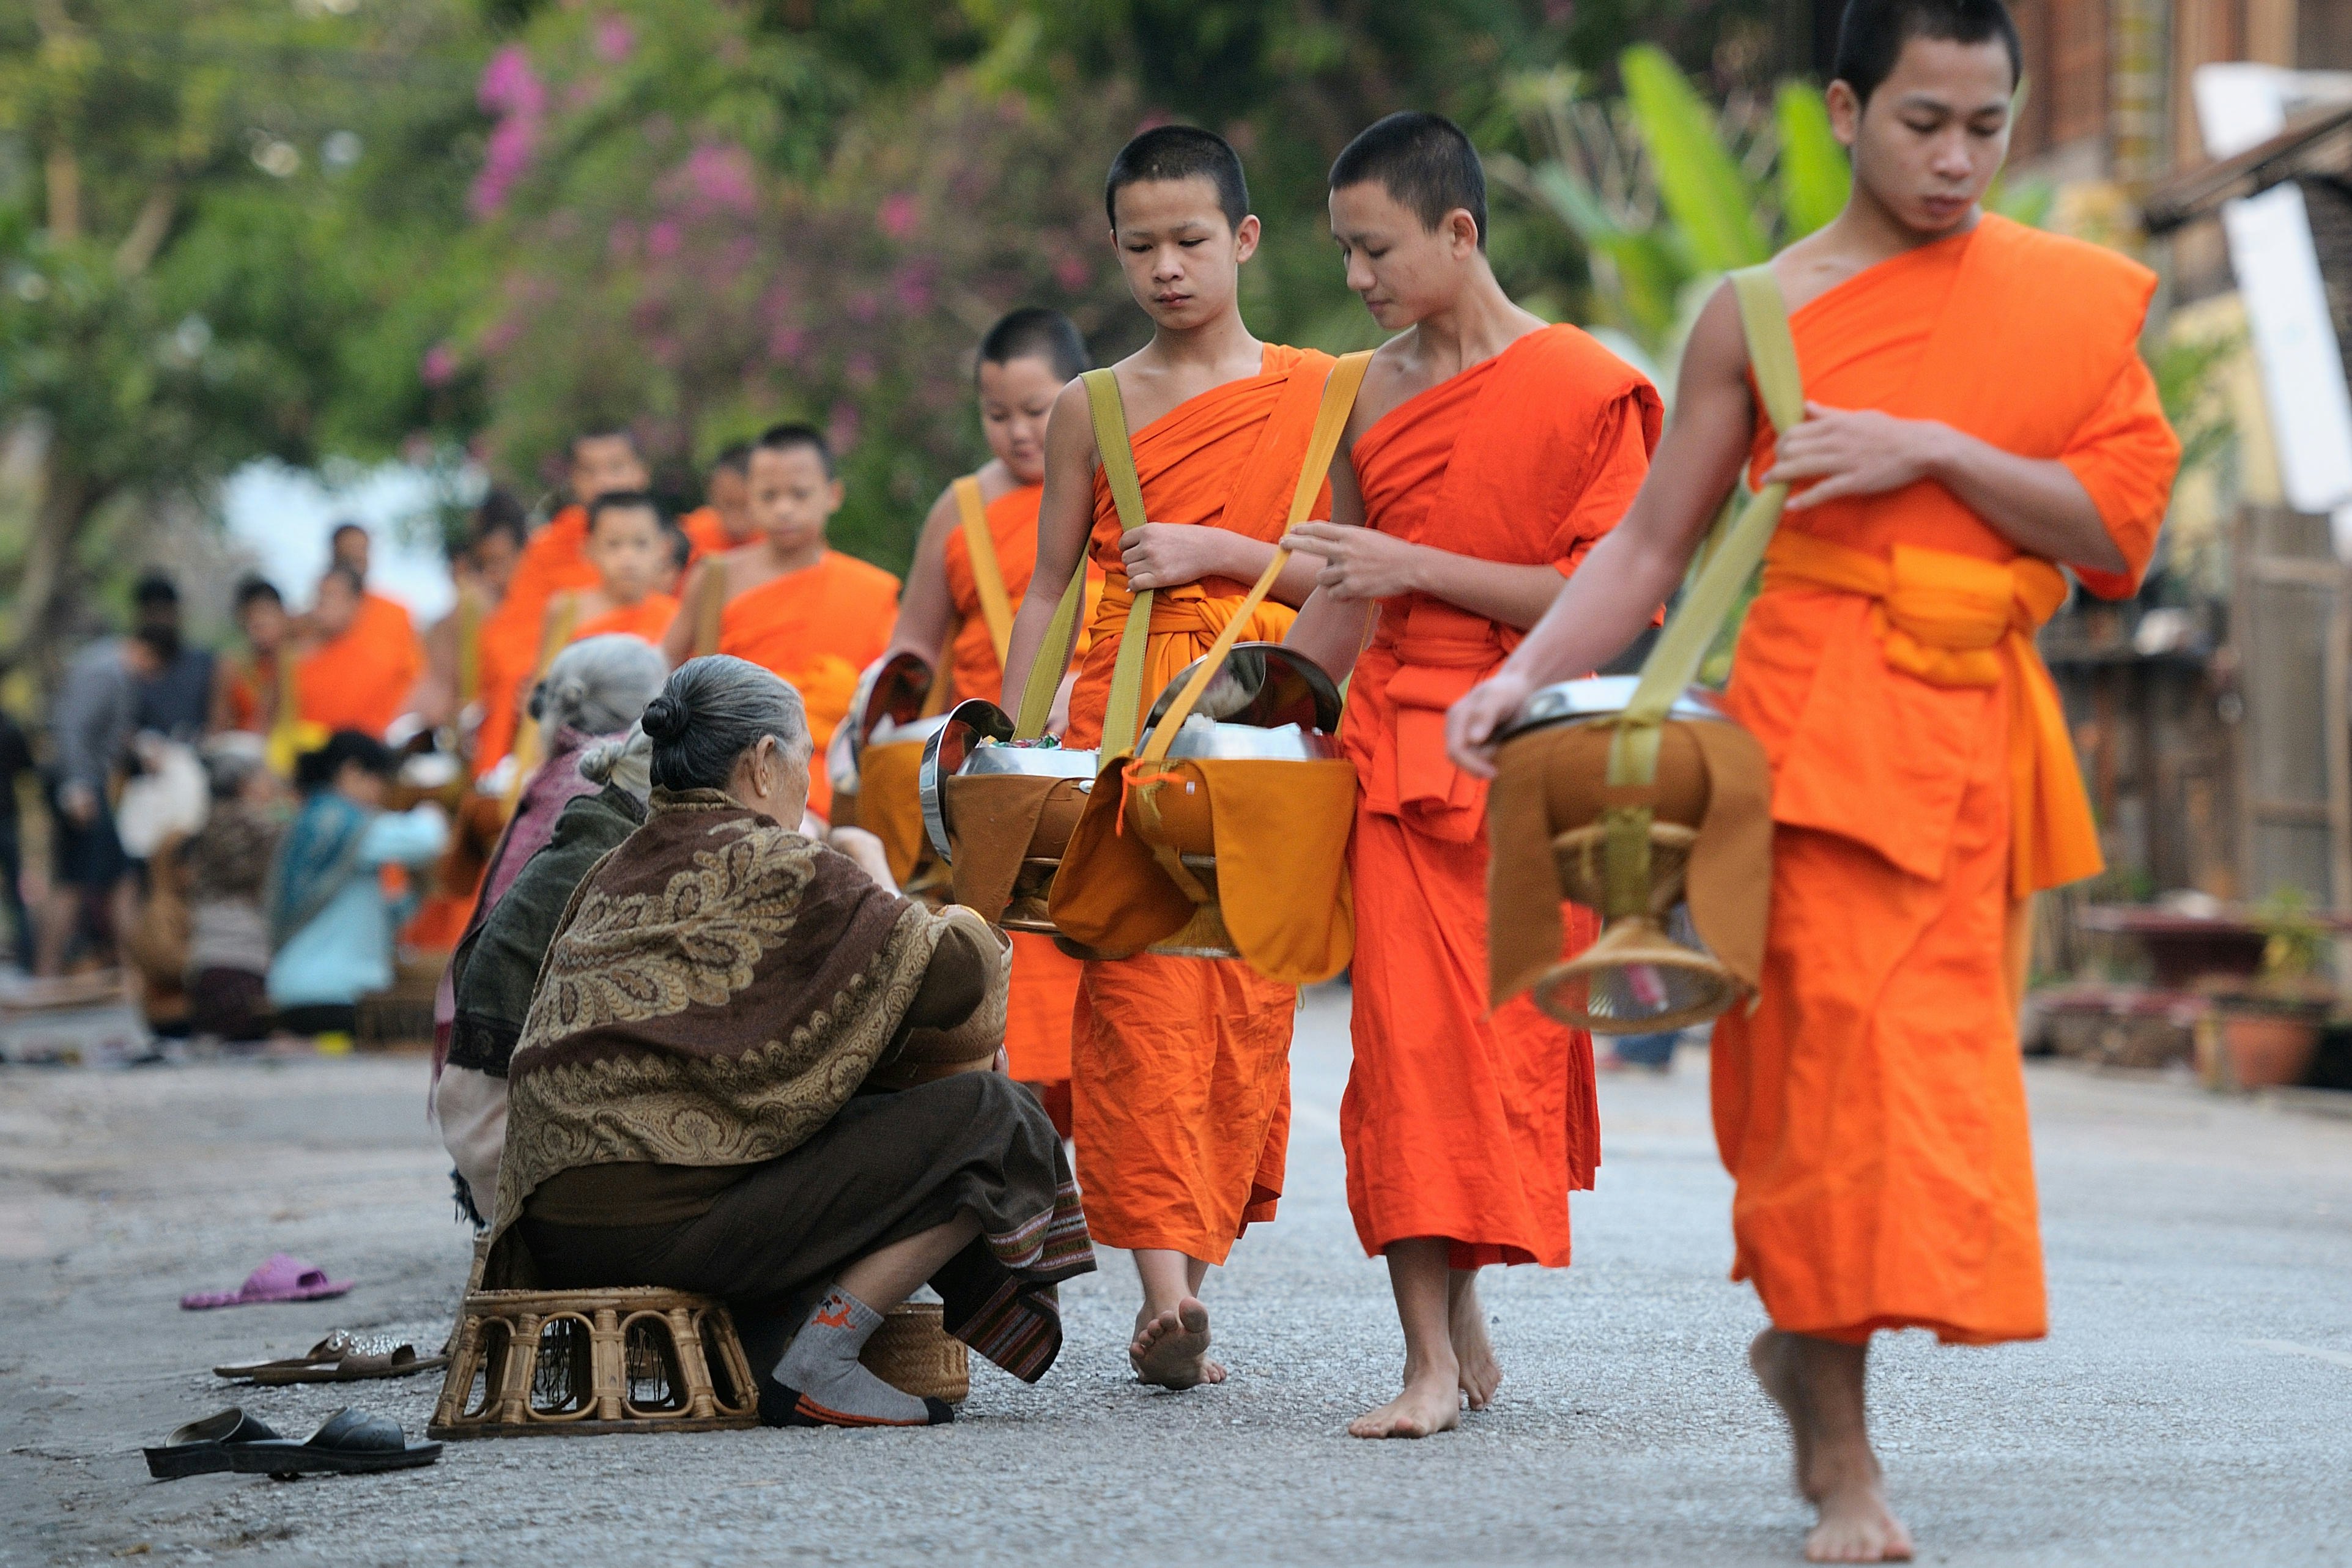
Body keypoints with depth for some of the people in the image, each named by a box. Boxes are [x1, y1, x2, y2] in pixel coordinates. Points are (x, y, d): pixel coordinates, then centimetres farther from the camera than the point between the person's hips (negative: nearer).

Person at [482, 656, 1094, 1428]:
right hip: (671, 1212, -9)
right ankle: (816, 1364, -7)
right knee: (986, 1116, -4)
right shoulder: (774, 867, -4)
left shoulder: (617, 872, 20)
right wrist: (961, 934, 20)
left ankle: (753, 1349, 11)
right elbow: (959, 986, -4)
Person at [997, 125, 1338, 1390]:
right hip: (1122, 716, 0)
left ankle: (1189, 1277, 8)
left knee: (1245, 999, -2)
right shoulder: (1093, 409, 9)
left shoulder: (1314, 392, 7)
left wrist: (1218, 551, -9)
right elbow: (1048, 590, 12)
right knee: (1137, 991, -12)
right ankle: (1165, 1288, -17)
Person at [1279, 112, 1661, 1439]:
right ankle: (1439, 1356, -4)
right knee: (1406, 1032, -5)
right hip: (1399, 744, 4)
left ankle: (1461, 1314, 16)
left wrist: (1418, 566, -15)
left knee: (1512, 1031, 1)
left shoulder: (1586, 391, -6)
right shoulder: (1371, 399, 10)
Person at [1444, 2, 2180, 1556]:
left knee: (1942, 1069, 8)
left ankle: (1807, 1337, 33)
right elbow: (1653, 543, 3)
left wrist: (1937, 451, -14)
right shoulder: (1760, 315, 1)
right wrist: (1524, 674, -10)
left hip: (1981, 739, 3)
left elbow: (2120, 526, -1)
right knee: (1831, 1057, -7)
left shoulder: (2075, 299, 6)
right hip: (1819, 724, -3)